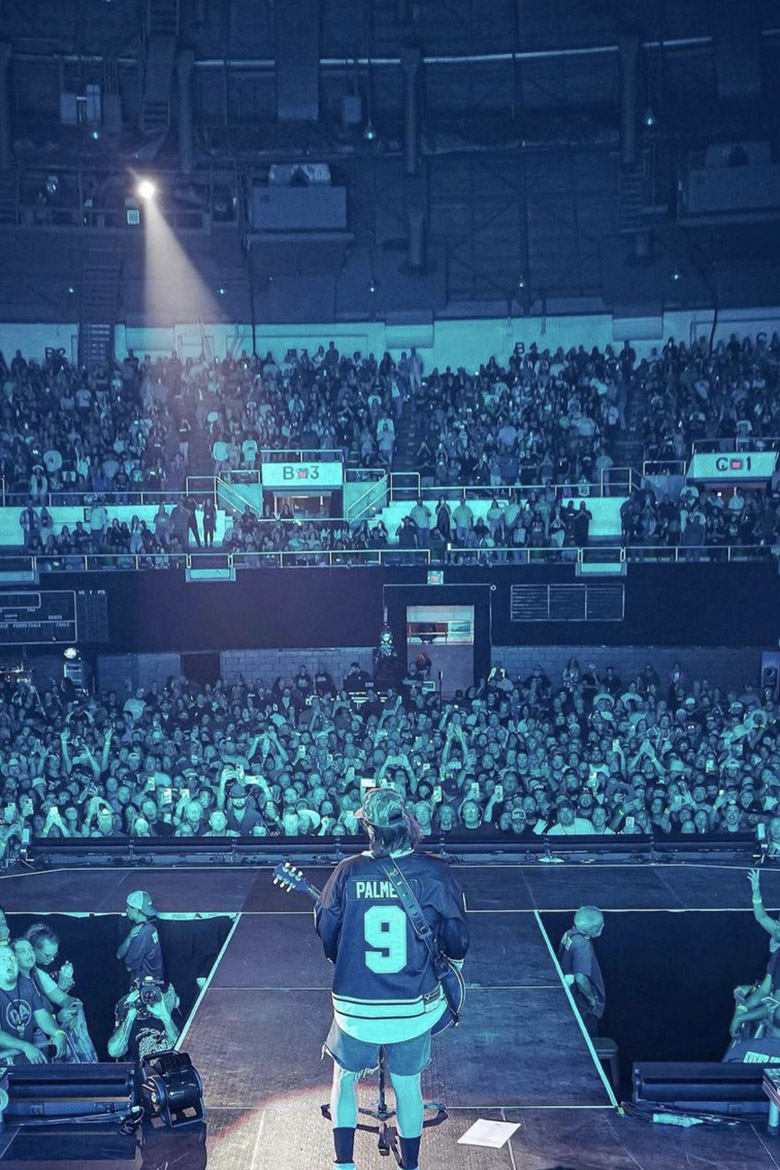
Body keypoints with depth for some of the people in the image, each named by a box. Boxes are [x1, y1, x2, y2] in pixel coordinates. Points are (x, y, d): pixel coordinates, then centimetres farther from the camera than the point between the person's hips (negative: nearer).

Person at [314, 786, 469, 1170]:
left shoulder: (347, 872, -12)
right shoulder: (434, 873, -13)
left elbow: (325, 934, -1)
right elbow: (458, 942, -6)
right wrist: (448, 966, 16)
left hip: (355, 1004, 0)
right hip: (415, 1005, 0)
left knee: (345, 1077, 24)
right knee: (408, 1086, 21)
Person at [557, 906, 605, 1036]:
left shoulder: (569, 935, -2)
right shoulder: (583, 946, -29)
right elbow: (581, 979, -35)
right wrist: (593, 1000, -19)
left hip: (571, 1000, 8)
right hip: (584, 1007, -8)